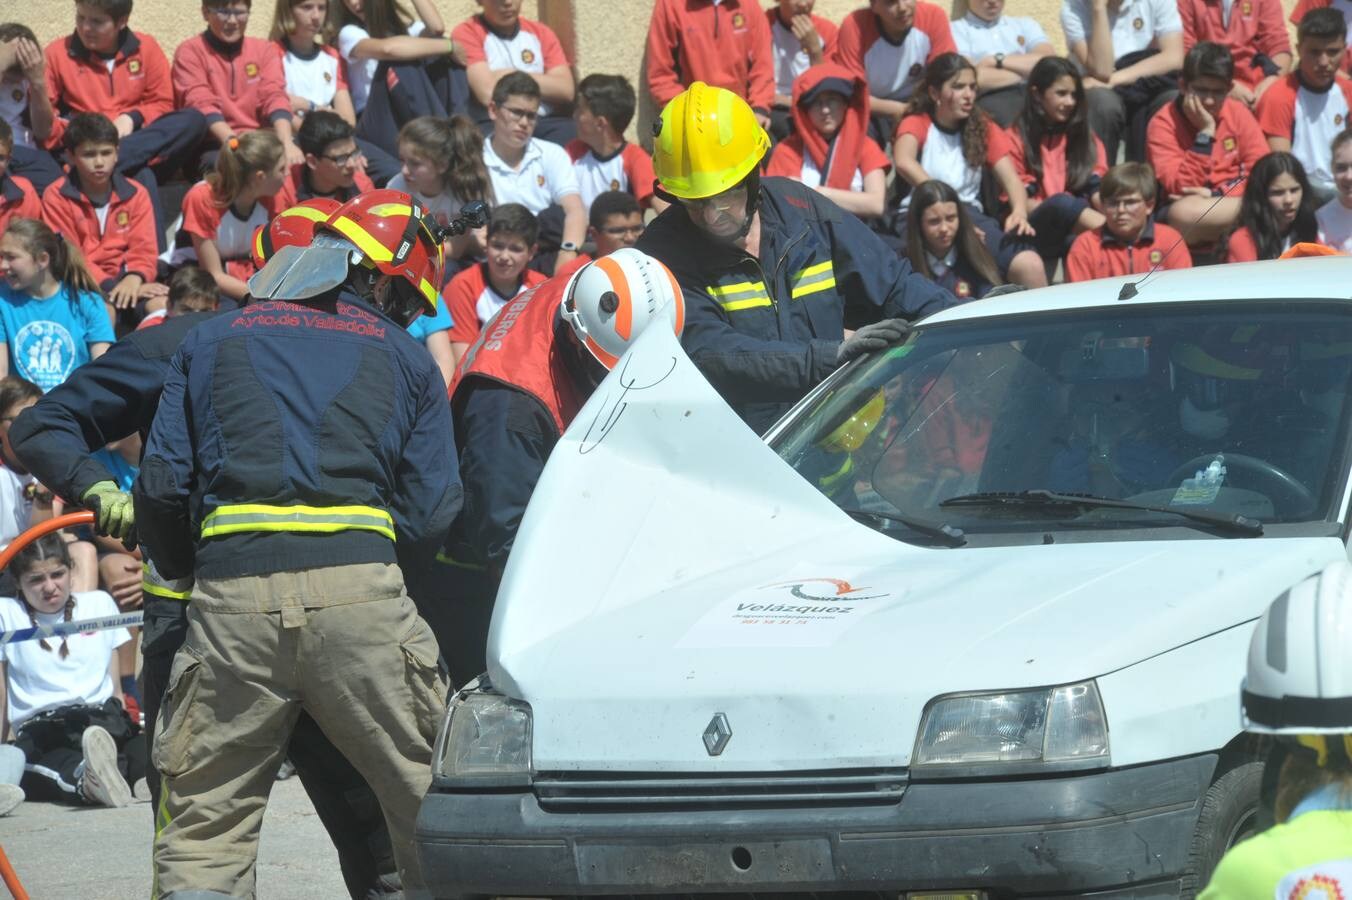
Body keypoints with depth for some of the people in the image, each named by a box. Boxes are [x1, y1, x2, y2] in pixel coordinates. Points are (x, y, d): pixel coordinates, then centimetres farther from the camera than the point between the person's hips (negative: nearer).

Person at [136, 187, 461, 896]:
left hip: (230, 597, 1)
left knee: (202, 824, 7)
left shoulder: (212, 341, 20)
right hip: (361, 587, -1)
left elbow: (161, 487, 12)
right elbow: (431, 514, 7)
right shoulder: (406, 359, 16)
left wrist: (183, 572, 28)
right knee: (429, 807, 9)